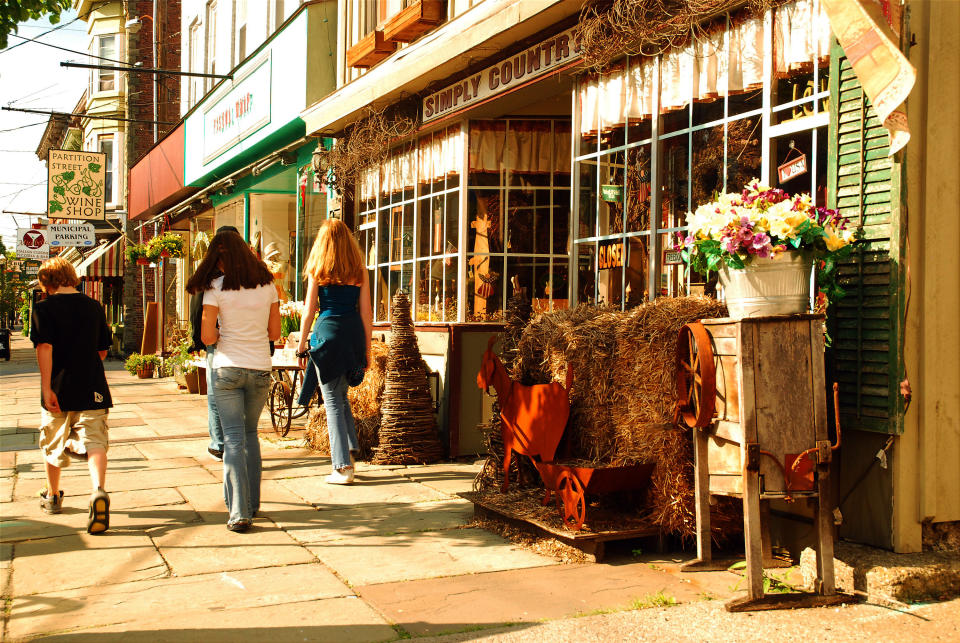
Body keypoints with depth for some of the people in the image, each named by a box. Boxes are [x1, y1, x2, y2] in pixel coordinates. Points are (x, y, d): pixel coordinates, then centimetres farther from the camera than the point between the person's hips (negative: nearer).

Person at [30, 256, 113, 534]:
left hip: (59, 390, -1)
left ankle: (53, 496, 36)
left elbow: (45, 347, -17)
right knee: (94, 442, -6)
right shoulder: (94, 306, 6)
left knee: (53, 445, 18)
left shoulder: (44, 308, -5)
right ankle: (98, 491, -33)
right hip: (93, 390, 2)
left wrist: (46, 387, -19)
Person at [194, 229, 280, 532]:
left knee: (234, 438, 0)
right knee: (250, 434, 20)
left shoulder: (217, 288, -8)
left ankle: (239, 512, -6)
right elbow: (275, 332, 6)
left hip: (228, 370, -3)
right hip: (260, 370, 3)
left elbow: (207, 338, -9)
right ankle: (252, 502, 26)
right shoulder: (267, 285, 2)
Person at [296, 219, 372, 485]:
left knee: (332, 399, 2)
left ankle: (343, 467, 0)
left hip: (328, 333, -3)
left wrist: (302, 344, 8)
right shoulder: (359, 272, 6)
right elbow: (366, 313, 6)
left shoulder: (317, 271, -1)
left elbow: (309, 311, -1)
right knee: (341, 394, 23)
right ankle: (349, 451, 20)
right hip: (354, 333, 4)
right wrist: (367, 348, 13)